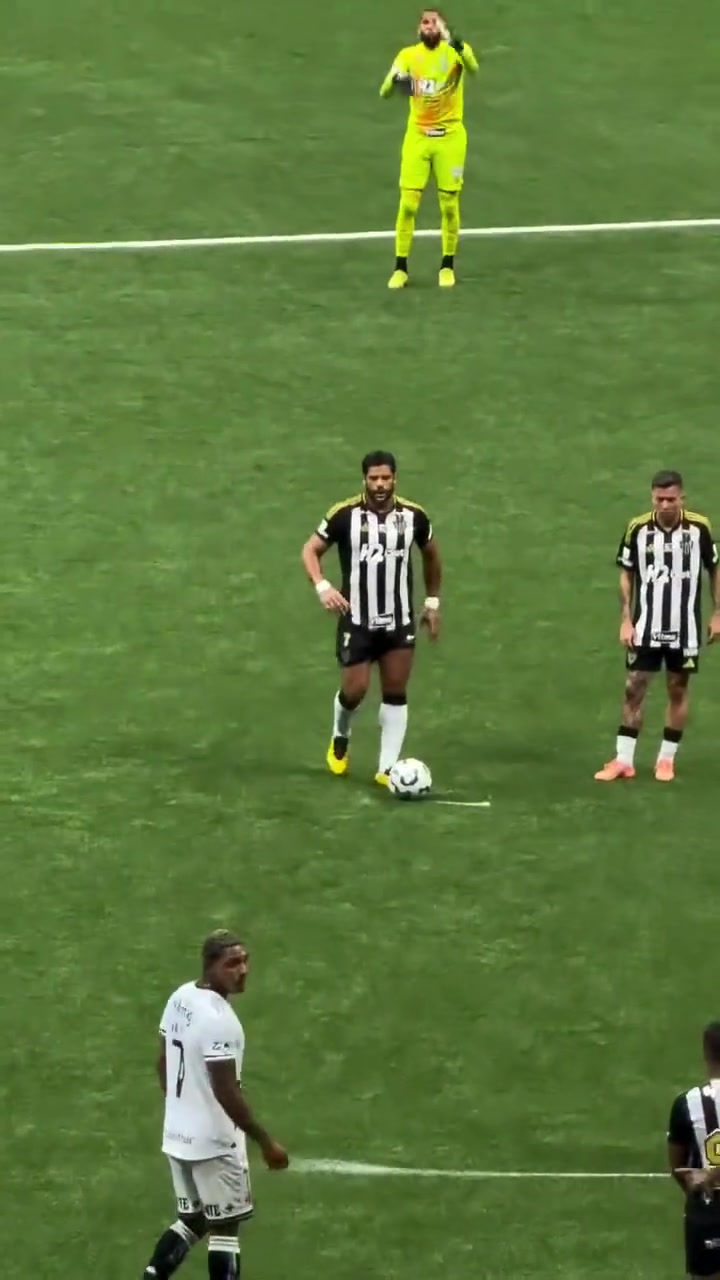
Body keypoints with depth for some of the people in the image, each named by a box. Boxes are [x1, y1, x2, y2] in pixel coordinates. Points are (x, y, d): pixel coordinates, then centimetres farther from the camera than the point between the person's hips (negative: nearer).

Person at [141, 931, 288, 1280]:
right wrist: (266, 1142, -17)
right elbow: (226, 1092, -25)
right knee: (225, 1227, 4)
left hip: (178, 1134, 8)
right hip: (214, 1140, -8)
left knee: (192, 1221, 19)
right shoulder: (219, 1020, -24)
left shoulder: (180, 998, 3)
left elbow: (164, 1064, 14)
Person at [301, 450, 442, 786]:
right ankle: (340, 737, 33)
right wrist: (322, 587, -22)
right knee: (354, 690, 0)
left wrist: (433, 602, 15)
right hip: (357, 620, -2)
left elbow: (430, 554, 14)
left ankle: (387, 768, 6)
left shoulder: (413, 516, -4)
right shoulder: (345, 515, -12)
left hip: (399, 621, 2)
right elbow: (311, 549, -5)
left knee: (395, 695, 1)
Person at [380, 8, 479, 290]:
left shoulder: (453, 51, -8)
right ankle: (400, 268, 5)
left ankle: (448, 266, 20)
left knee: (449, 204, 4)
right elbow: (384, 92, -9)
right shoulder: (408, 55, -2)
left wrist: (458, 44, -54)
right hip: (417, 136, 1)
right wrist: (395, 81, -34)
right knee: (408, 203, -4)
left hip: (450, 137, -1)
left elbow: (473, 67, -32)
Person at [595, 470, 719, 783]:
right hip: (646, 626, 0)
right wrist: (626, 620, -3)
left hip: (685, 627, 0)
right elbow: (626, 574, 2)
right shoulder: (638, 529, -9)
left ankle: (667, 758, 17)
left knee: (678, 689, 7)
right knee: (634, 688, 0)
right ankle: (624, 760, 4)